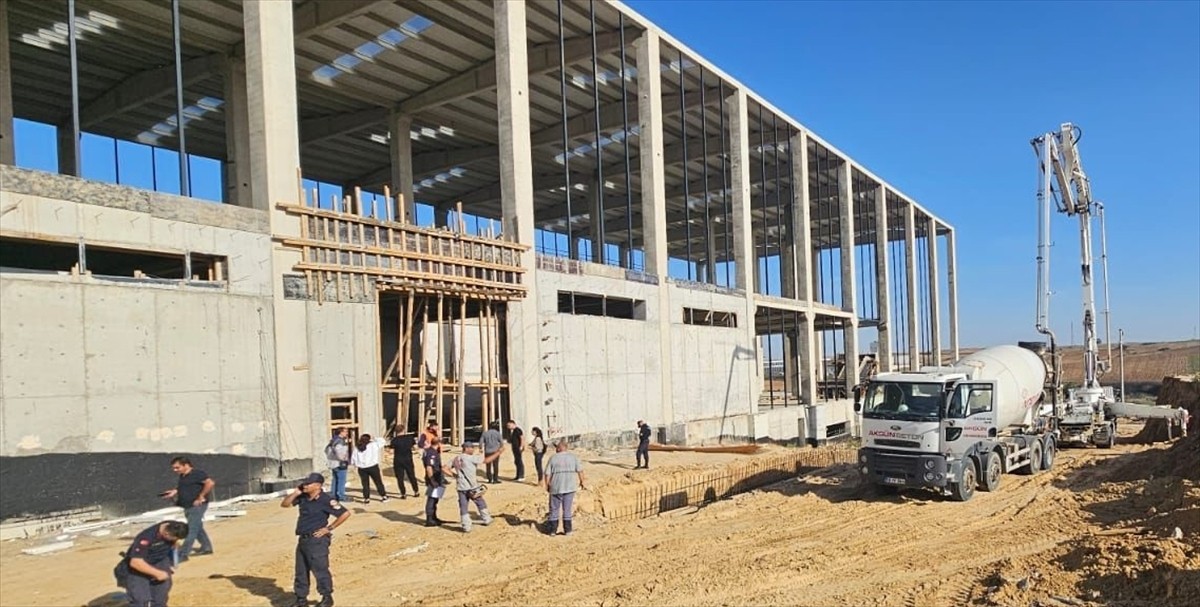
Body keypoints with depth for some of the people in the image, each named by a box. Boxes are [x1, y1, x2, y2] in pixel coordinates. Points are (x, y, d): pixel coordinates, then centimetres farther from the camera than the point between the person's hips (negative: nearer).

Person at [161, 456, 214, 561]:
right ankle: (206, 547, 29)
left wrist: (201, 497, -19)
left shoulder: (197, 473, -15)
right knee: (198, 528, 18)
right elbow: (179, 489, 23)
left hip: (197, 506, -10)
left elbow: (210, 483, -24)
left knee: (191, 530, -8)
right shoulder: (182, 477, 13)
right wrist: (172, 493, 2)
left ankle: (183, 554, -9)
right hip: (188, 506, 10)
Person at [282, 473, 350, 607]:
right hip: (302, 539, 8)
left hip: (317, 540, -8)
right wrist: (295, 493, -2)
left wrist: (329, 528, -13)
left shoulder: (326, 500, -16)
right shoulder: (302, 497, 6)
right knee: (301, 571, 15)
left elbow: (345, 513, -18)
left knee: (320, 570, -1)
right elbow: (284, 504, 12)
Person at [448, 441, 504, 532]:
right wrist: (498, 453, -7)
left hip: (461, 487, 4)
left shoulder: (456, 459, 7)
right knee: (481, 503, 16)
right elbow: (486, 460, -13)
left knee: (463, 507, 6)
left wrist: (454, 474, 8)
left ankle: (466, 527, 4)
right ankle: (486, 520, 28)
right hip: (472, 487, -4)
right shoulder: (471, 458, -10)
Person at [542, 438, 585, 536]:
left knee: (554, 509, 11)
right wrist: (582, 482, 7)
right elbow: (580, 470, -6)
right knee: (567, 509, 11)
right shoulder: (574, 457, -2)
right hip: (570, 487, 1)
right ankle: (567, 530, 12)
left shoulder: (553, 458, -6)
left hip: (556, 487, -1)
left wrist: (547, 486, 6)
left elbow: (548, 474, -6)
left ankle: (552, 529, 16)